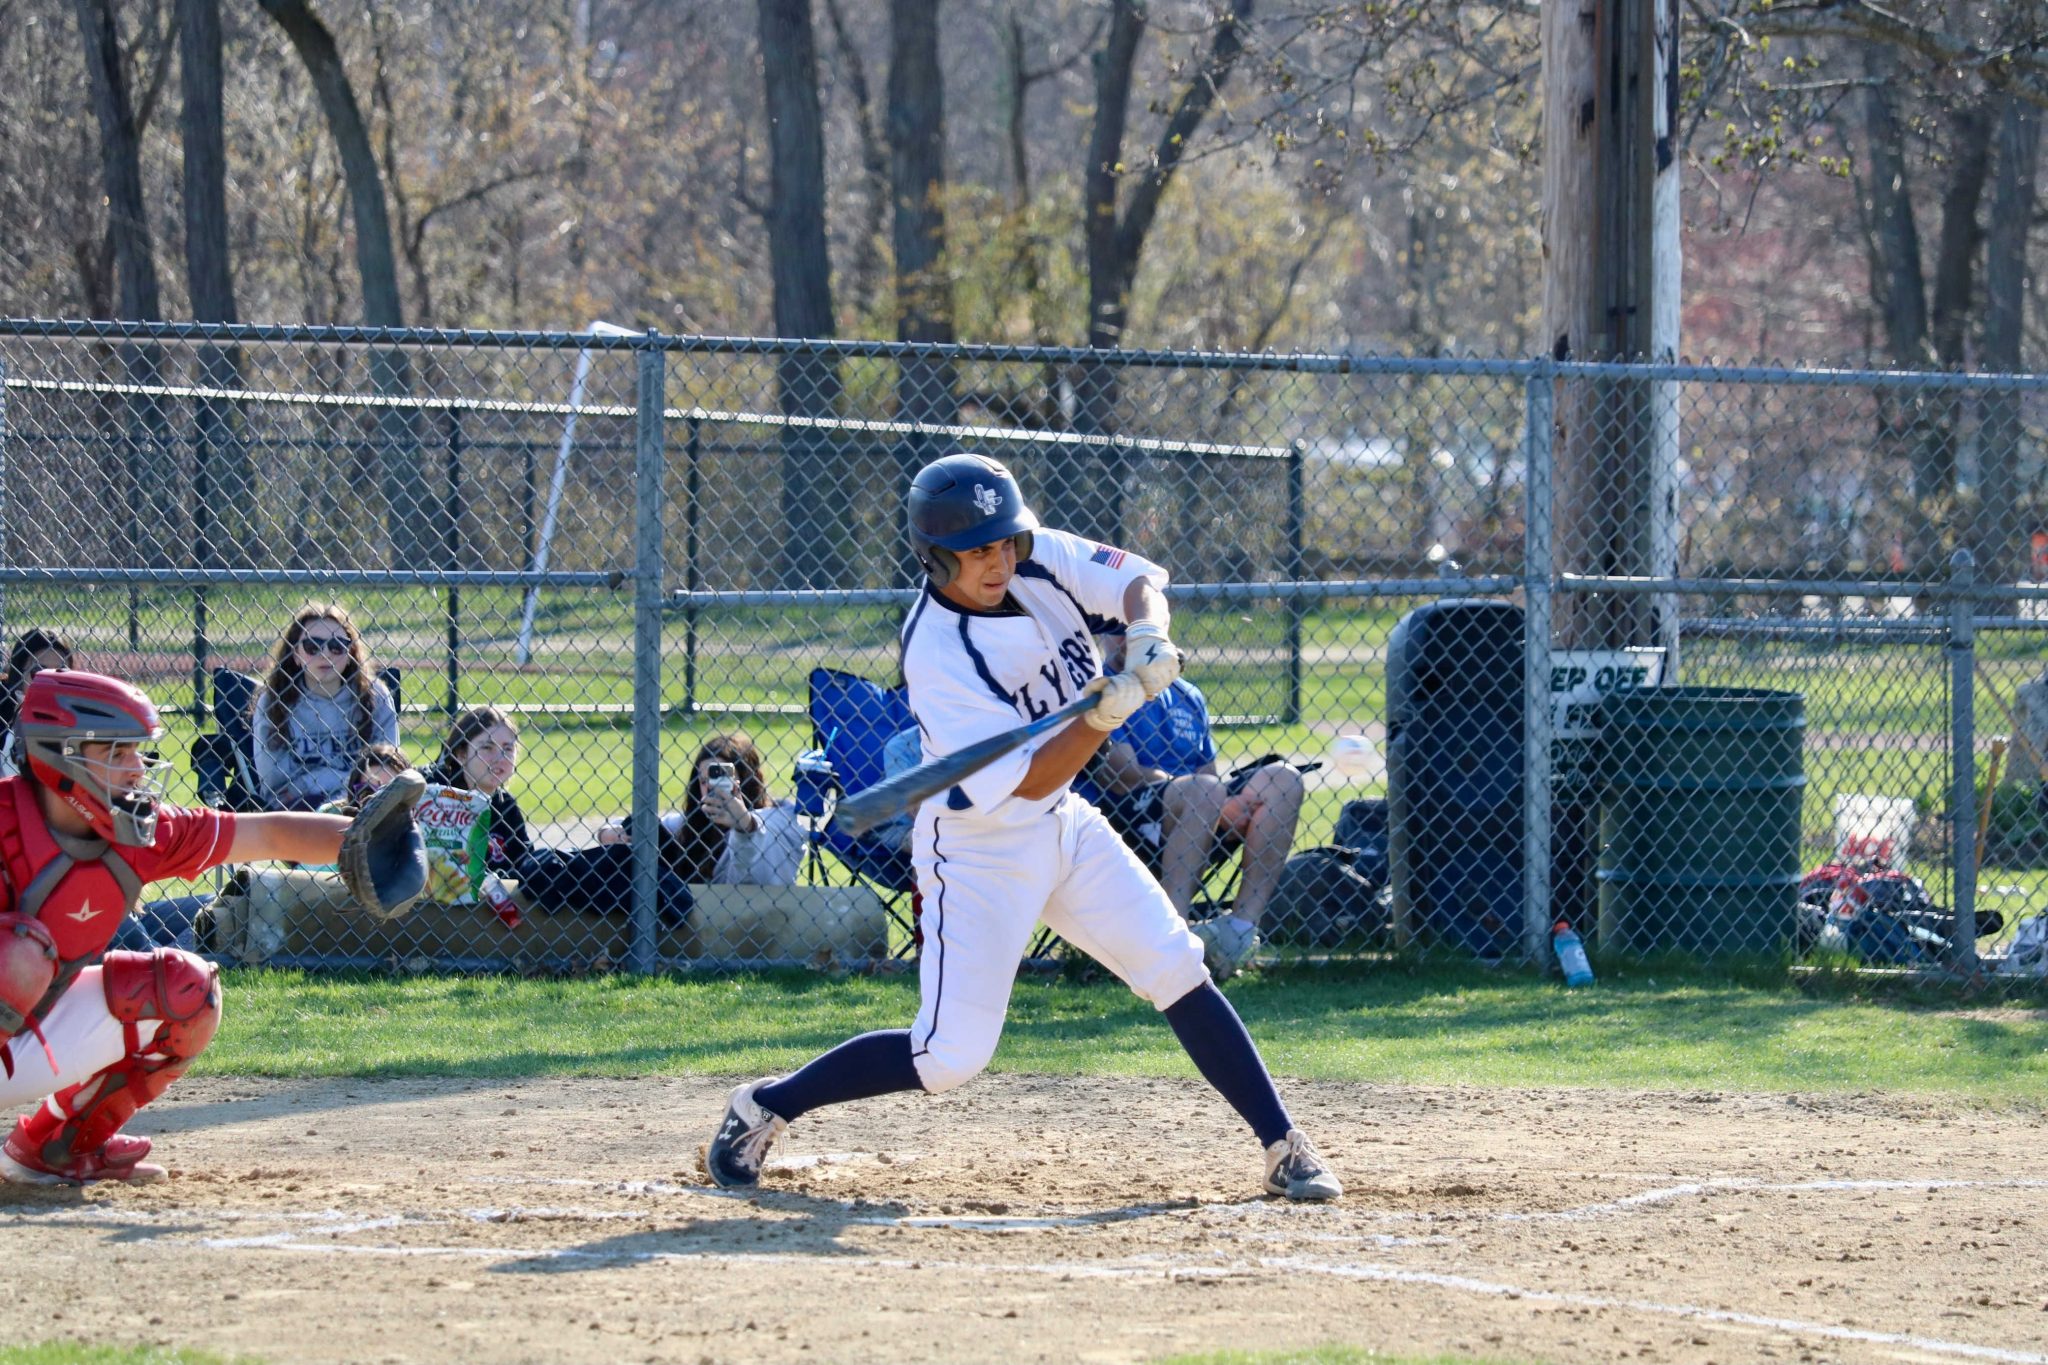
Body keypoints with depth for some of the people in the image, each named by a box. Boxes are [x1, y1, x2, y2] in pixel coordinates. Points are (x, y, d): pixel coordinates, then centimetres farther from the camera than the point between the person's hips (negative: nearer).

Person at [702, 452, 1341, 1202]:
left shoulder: (1040, 557, -9)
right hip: (981, 852, -7)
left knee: (1180, 972, -2)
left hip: (1067, 827, 7)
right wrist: (1104, 716, -42)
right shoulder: (937, 655, -28)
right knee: (952, 1057, -9)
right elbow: (1029, 780, -27)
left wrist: (1146, 631, -24)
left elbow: (1137, 580, -1)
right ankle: (764, 1107, 7)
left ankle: (1284, 1147, 4)